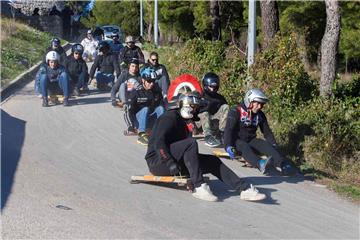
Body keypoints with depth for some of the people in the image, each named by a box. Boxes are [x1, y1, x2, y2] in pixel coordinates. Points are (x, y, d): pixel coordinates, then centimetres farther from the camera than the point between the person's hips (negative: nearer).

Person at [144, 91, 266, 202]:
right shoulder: (170, 117, -9)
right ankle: (198, 187, -33)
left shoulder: (182, 122, 20)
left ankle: (244, 188, -14)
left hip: (177, 162, 9)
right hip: (157, 161, -9)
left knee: (212, 161, -4)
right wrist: (171, 164, -27)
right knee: (191, 143, -31)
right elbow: (158, 143, -21)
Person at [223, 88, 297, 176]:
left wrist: (273, 145, -1)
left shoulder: (260, 115, 7)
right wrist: (228, 146, -33)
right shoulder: (235, 112, -11)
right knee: (244, 146, -38)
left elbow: (267, 132, 14)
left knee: (266, 145, -24)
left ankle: (284, 165, -45)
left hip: (250, 141, 5)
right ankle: (260, 164, -66)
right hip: (237, 141, -5)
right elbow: (228, 130, -19)